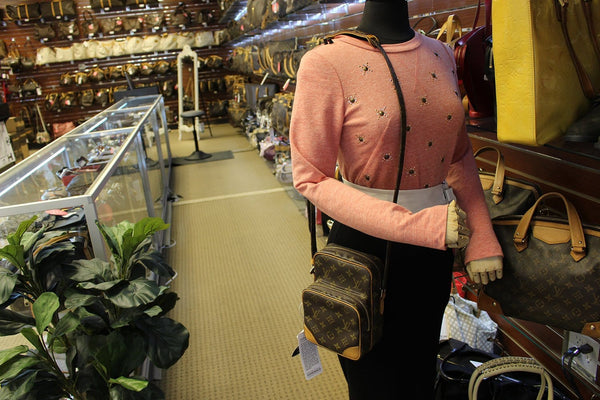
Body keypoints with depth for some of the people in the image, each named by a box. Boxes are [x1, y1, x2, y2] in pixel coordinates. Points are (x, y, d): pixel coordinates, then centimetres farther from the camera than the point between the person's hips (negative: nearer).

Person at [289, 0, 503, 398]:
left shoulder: (441, 55, 3)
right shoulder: (327, 63, -16)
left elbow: (460, 155, 10)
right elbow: (312, 178, -18)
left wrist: (482, 235, 2)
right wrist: (414, 225, -26)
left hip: (435, 246, 6)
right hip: (366, 244, -5)